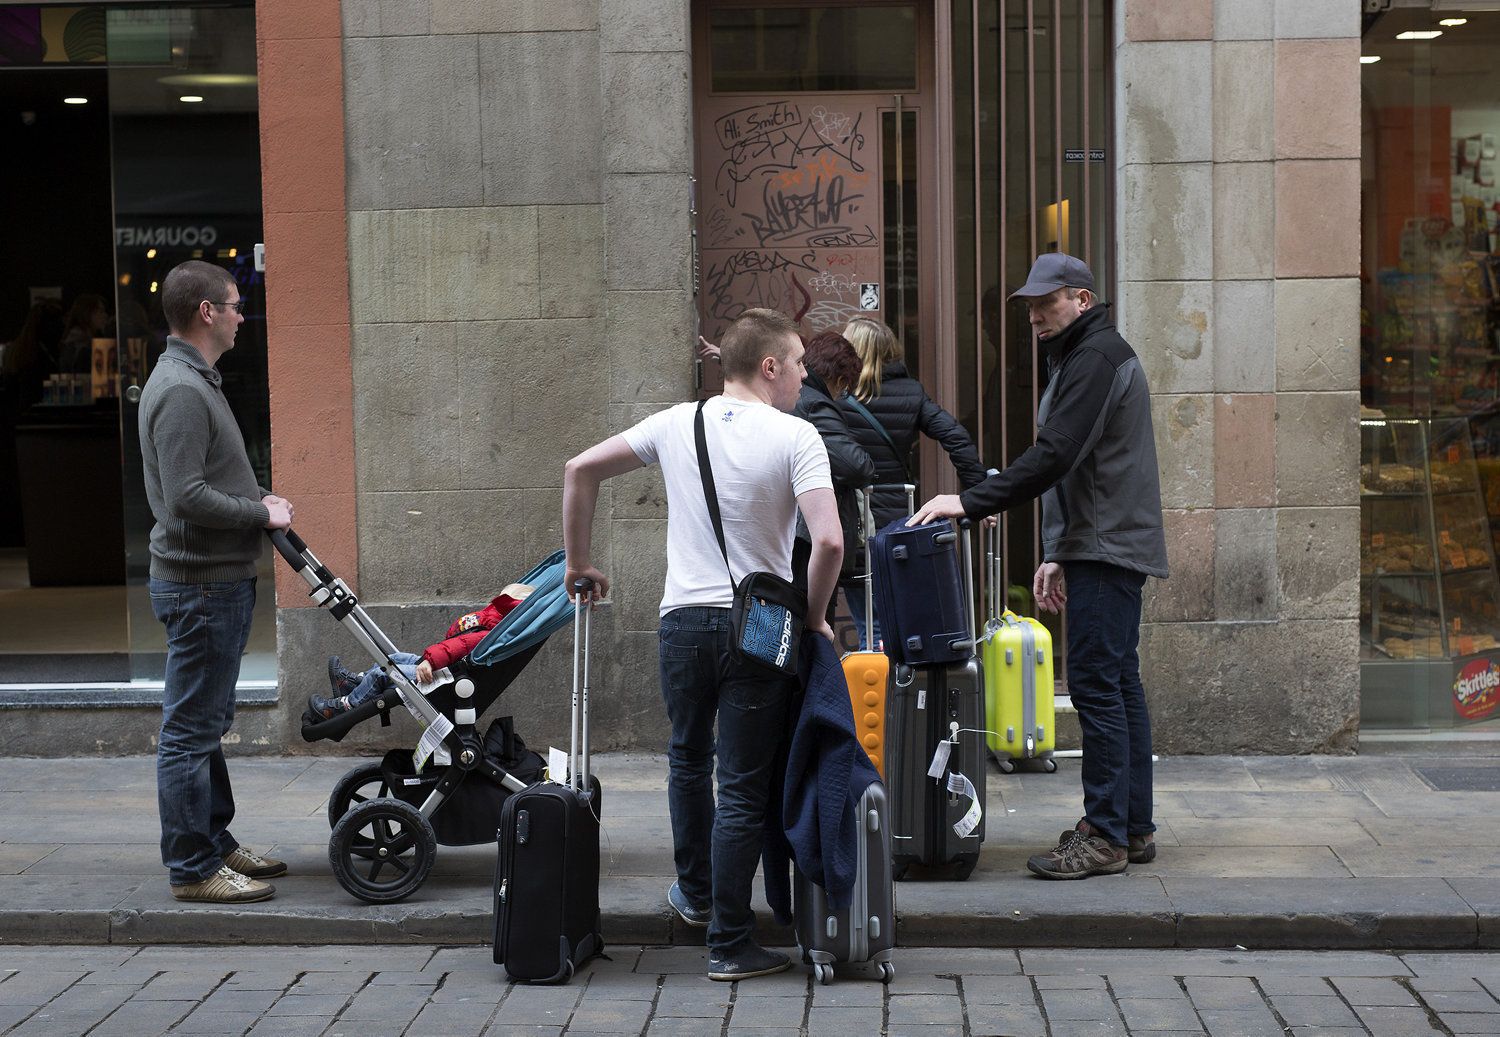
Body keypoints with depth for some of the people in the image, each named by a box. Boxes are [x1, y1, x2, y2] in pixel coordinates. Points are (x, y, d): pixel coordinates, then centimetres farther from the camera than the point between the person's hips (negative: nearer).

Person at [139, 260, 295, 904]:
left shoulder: (192, 381, 15)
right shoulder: (181, 390, -19)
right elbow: (186, 496, -26)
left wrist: (255, 499, 10)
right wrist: (261, 516, -15)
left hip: (213, 581, 11)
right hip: (201, 585, -11)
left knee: (206, 724, 19)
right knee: (191, 730, -4)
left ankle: (214, 841, 29)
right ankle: (193, 869, 1)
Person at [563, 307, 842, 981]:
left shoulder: (676, 423, 3)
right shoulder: (795, 438, -10)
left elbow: (580, 470, 6)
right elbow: (828, 542, -20)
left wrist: (580, 562, 15)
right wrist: (812, 618, -4)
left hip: (684, 621, 4)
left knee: (688, 759, 27)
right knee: (743, 789, 3)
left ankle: (696, 893, 40)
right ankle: (730, 944, 7)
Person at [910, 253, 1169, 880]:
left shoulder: (1096, 357, -12)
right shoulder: (1084, 357, 22)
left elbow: (1054, 456, -23)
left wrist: (971, 503, -22)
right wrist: (1056, 556, 21)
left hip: (1107, 549, -11)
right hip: (1106, 548, 11)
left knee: (1095, 684, -11)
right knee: (1118, 685, 11)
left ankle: (1105, 837, -9)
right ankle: (1134, 828, 16)